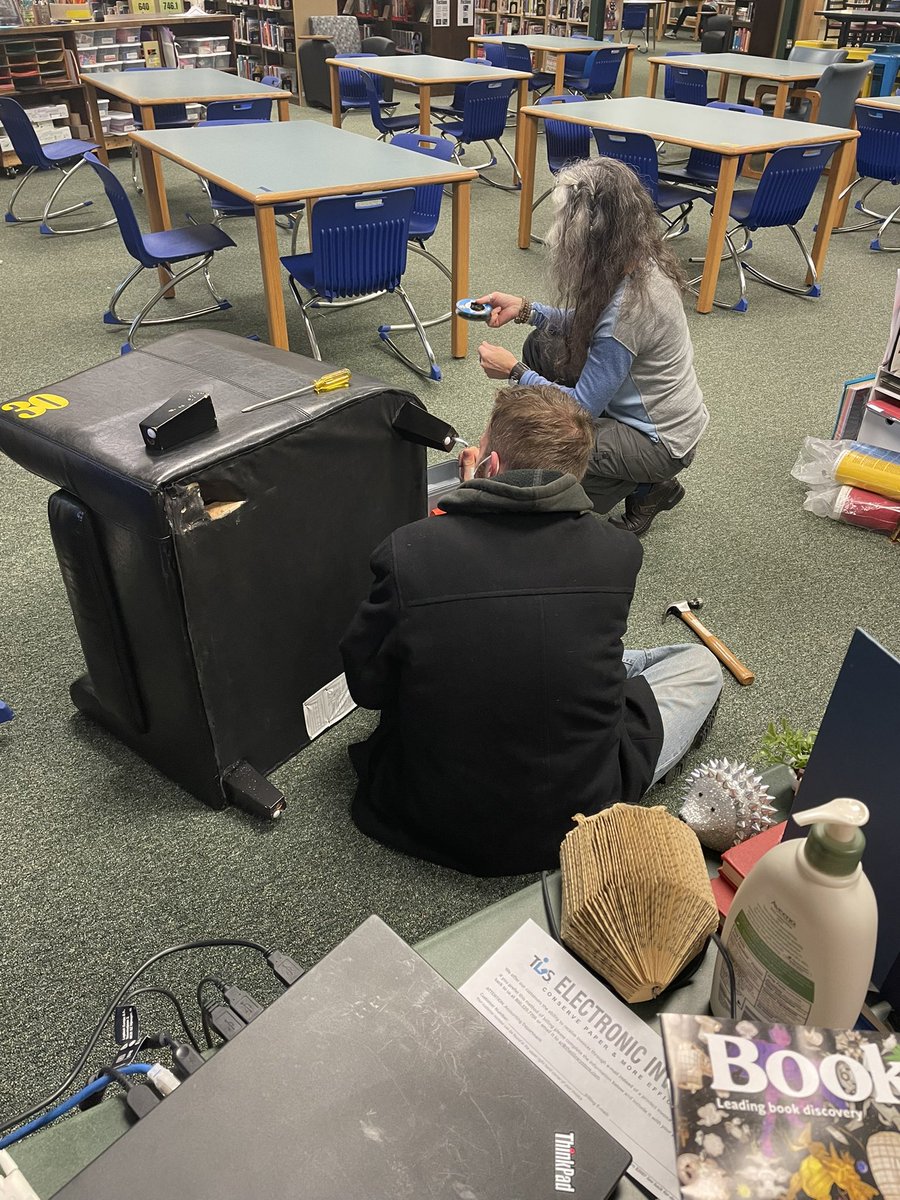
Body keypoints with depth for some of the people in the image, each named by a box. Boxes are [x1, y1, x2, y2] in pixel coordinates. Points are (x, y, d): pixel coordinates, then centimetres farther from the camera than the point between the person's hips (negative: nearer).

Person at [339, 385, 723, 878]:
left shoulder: (407, 551, -18)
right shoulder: (618, 553, -13)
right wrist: (481, 500, 13)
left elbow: (366, 685, -5)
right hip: (578, 817, -1)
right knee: (699, 665, 19)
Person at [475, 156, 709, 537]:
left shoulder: (629, 304, -32)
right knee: (543, 345, 5)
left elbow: (583, 406, -24)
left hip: (662, 442, -9)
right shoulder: (639, 262, -6)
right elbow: (588, 325, 12)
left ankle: (644, 488, 0)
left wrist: (515, 372, -15)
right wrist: (524, 308, 0)